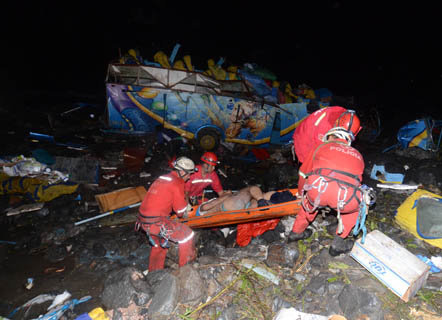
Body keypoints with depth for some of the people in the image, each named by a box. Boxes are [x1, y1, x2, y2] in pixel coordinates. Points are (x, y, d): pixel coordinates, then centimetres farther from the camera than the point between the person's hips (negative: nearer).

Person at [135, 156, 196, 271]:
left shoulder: (162, 178, 14)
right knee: (187, 234, 2)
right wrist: (186, 209, 15)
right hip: (156, 222, -9)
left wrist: (185, 206, 17)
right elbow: (181, 211, -9)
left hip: (143, 220, 9)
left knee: (159, 245, 29)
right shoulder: (177, 183, -11)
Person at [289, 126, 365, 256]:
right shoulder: (357, 154, 35)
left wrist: (301, 193, 57)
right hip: (345, 196, 0)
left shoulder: (321, 147, 29)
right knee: (356, 205, 34)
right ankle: (338, 243, 28)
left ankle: (296, 232, 47)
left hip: (318, 189, 0)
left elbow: (303, 174, 37)